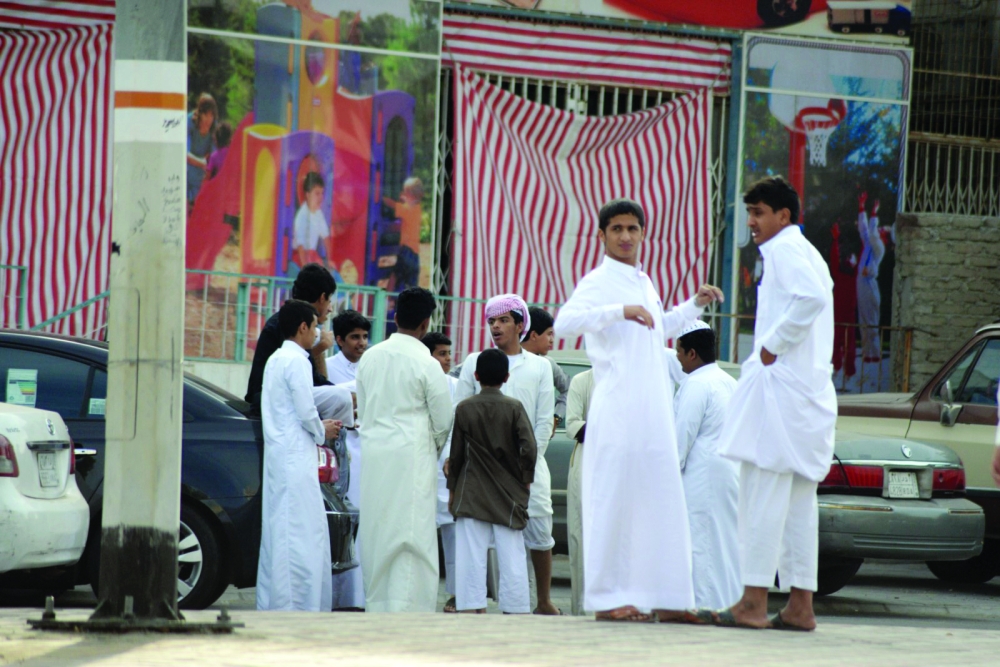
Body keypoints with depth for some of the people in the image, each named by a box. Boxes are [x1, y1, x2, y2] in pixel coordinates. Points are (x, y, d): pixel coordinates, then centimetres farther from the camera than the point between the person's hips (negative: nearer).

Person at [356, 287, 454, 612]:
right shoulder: (426, 364, -10)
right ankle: (406, 605, -11)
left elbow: (361, 410, 13)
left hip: (373, 452, 6)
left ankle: (377, 604, 14)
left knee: (376, 533, 11)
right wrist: (433, 450, 16)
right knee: (412, 534, -5)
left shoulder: (370, 357, 6)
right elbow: (443, 421, -2)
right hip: (412, 455, -5)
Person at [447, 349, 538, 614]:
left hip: (471, 495, 0)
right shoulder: (514, 408, -5)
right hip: (509, 494, 0)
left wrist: (452, 488, 12)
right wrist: (525, 479, 4)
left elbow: (456, 454, 1)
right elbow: (529, 449, -12)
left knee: (471, 556, 1)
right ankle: (516, 609, 1)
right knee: (511, 555, 3)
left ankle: (473, 607, -4)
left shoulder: (464, 409, -3)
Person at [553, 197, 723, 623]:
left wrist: (695, 305, 27)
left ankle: (665, 599, 10)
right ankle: (608, 598, -4)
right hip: (617, 409, -8)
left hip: (654, 410, 8)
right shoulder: (599, 282, -6)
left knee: (660, 502, 7)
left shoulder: (644, 282, 18)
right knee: (614, 500, -7)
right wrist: (620, 311, -31)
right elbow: (564, 323, -24)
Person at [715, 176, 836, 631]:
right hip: (810, 391, 10)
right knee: (798, 500, 9)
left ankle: (753, 602, -14)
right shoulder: (806, 253, 22)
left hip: (780, 386, -10)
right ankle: (800, 606, 9)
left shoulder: (786, 251, -8)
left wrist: (773, 345, -17)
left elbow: (811, 298, -25)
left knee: (763, 495, -11)